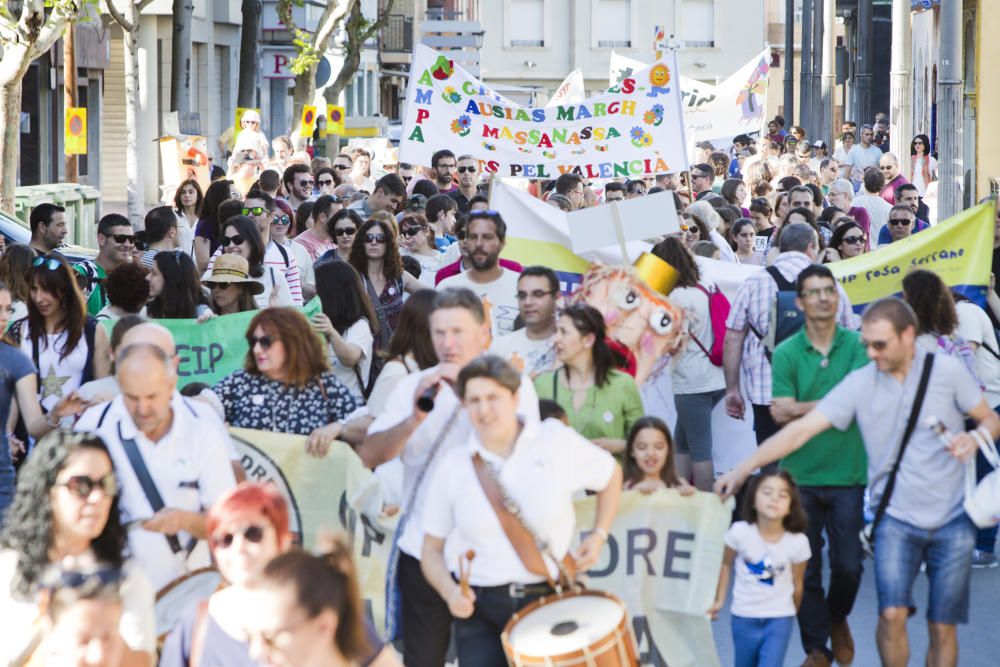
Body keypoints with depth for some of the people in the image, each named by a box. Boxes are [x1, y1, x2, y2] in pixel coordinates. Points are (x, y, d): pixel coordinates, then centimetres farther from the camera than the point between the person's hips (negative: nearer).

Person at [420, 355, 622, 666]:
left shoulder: (556, 441, -3)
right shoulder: (454, 467, 0)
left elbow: (610, 475, 16)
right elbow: (432, 548, 7)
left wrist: (598, 536, 6)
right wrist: (450, 591, -11)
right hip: (480, 609, 0)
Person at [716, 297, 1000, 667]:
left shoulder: (947, 370, -5)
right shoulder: (860, 383, -4)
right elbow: (801, 429, -5)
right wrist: (743, 469, -10)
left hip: (951, 519, 0)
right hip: (896, 517, 0)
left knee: (942, 627, 2)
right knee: (892, 614, -17)